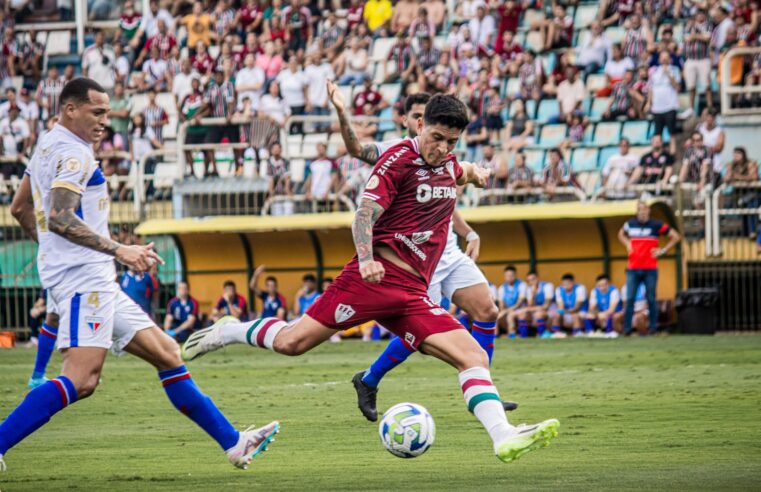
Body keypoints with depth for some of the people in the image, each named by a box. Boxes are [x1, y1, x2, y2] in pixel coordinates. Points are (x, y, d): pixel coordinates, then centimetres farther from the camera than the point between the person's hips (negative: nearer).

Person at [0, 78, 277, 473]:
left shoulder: (48, 145, 20)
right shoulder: (72, 152, -11)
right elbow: (59, 218, -23)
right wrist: (119, 250, -23)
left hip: (95, 283, 11)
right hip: (83, 277, -11)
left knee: (166, 354, 10)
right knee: (80, 380, -23)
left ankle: (232, 442, 11)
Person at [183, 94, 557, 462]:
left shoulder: (448, 164, 17)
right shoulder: (400, 158, -6)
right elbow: (364, 216, -17)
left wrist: (472, 173, 33)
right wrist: (366, 259, -29)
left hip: (413, 295, 6)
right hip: (378, 277, -6)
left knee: (474, 358, -11)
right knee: (291, 342, -10)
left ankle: (504, 437, -21)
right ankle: (228, 332, 17)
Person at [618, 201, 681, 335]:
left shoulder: (656, 225, -1)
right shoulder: (630, 224, 8)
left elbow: (676, 237, 3)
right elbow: (621, 234, 31)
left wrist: (663, 250, -3)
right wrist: (627, 244, 12)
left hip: (650, 269, -2)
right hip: (633, 268, 2)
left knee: (651, 299, 0)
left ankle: (652, 327, 7)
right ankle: (627, 328, -1)